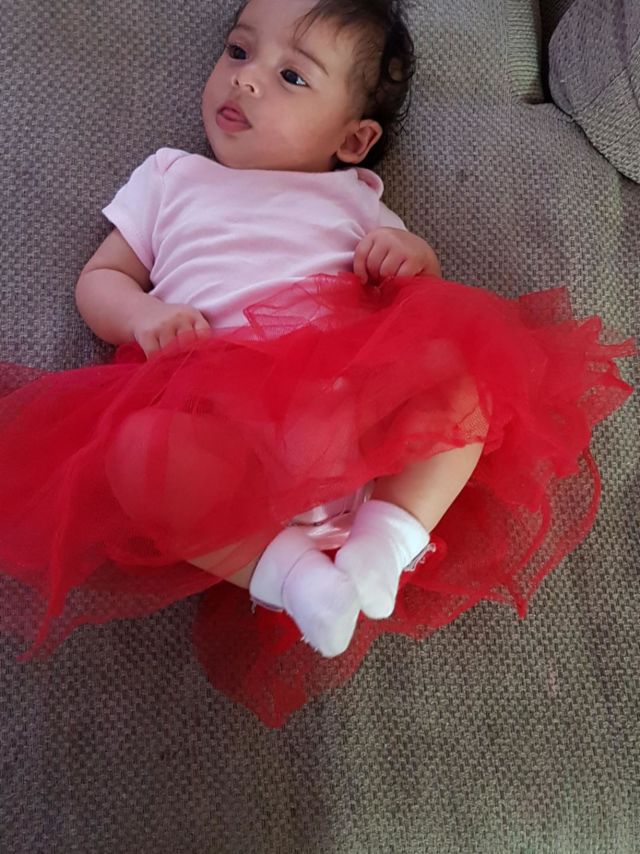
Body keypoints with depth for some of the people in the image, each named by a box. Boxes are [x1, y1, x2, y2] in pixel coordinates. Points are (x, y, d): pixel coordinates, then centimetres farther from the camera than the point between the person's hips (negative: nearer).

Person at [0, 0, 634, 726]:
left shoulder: (349, 198, 27)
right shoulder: (169, 177, 28)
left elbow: (422, 298, 24)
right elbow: (98, 279, 24)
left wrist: (412, 255, -1)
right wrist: (142, 316, -1)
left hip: (354, 399, 2)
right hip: (221, 410, 0)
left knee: (468, 368, -24)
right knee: (135, 450, -31)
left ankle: (388, 537, -22)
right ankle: (282, 565, -20)